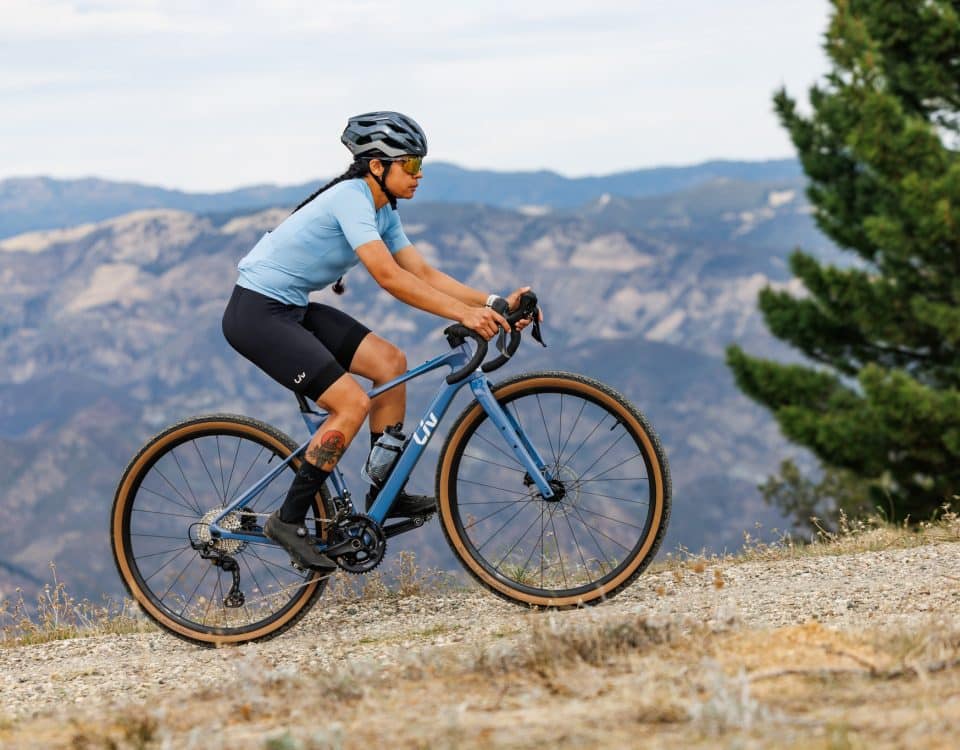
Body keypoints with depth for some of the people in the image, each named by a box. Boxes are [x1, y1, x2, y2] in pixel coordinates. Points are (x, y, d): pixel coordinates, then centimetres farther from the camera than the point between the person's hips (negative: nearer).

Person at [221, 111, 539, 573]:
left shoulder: (382, 212, 9)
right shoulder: (351, 198, -21)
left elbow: (423, 273, 5)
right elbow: (389, 277, -30)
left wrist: (493, 304, -6)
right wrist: (463, 314, -33)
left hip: (292, 309, 10)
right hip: (257, 314, -10)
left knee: (390, 362, 2)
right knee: (352, 404, -16)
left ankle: (384, 495, 9)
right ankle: (288, 521, -8)